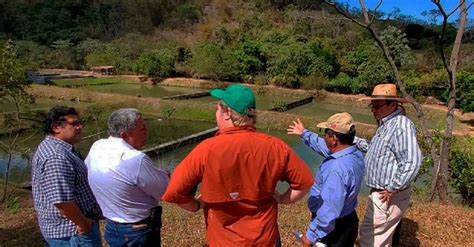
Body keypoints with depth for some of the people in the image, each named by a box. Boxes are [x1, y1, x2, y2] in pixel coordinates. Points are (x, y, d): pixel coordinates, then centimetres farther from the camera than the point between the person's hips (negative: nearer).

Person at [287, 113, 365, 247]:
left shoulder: (337, 169, -35)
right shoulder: (354, 154, -4)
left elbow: (329, 211, -33)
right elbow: (325, 147, 15)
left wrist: (311, 235, -21)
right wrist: (304, 134, 25)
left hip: (333, 229, -8)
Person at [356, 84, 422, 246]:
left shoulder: (401, 125, -23)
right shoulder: (386, 123, 10)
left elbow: (412, 163, -31)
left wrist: (392, 189, -24)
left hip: (387, 196, -10)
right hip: (380, 193, 10)